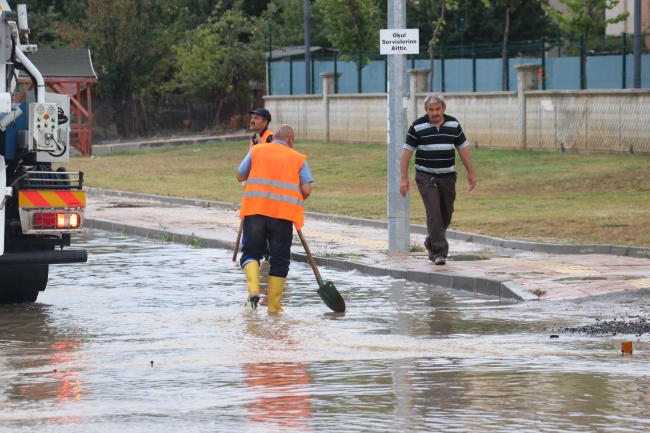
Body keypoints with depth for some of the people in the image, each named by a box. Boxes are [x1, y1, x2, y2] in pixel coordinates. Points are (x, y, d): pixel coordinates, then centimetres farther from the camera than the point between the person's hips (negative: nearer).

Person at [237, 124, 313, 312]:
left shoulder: (256, 150, 12)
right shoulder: (298, 159, 10)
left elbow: (240, 176, 15)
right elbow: (306, 190, 1)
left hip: (255, 210, 1)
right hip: (284, 212, 0)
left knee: (251, 252, 10)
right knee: (279, 260, 8)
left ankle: (253, 290, -15)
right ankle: (273, 305, 8)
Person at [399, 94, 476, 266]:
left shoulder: (453, 125, 5)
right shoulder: (418, 127, -4)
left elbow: (463, 148, 13)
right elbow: (407, 152, -2)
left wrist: (471, 172, 10)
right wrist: (404, 178, -6)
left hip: (448, 176, 4)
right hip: (426, 177, -4)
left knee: (446, 214, 9)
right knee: (434, 213, -15)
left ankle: (431, 243, 32)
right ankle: (439, 251, -16)